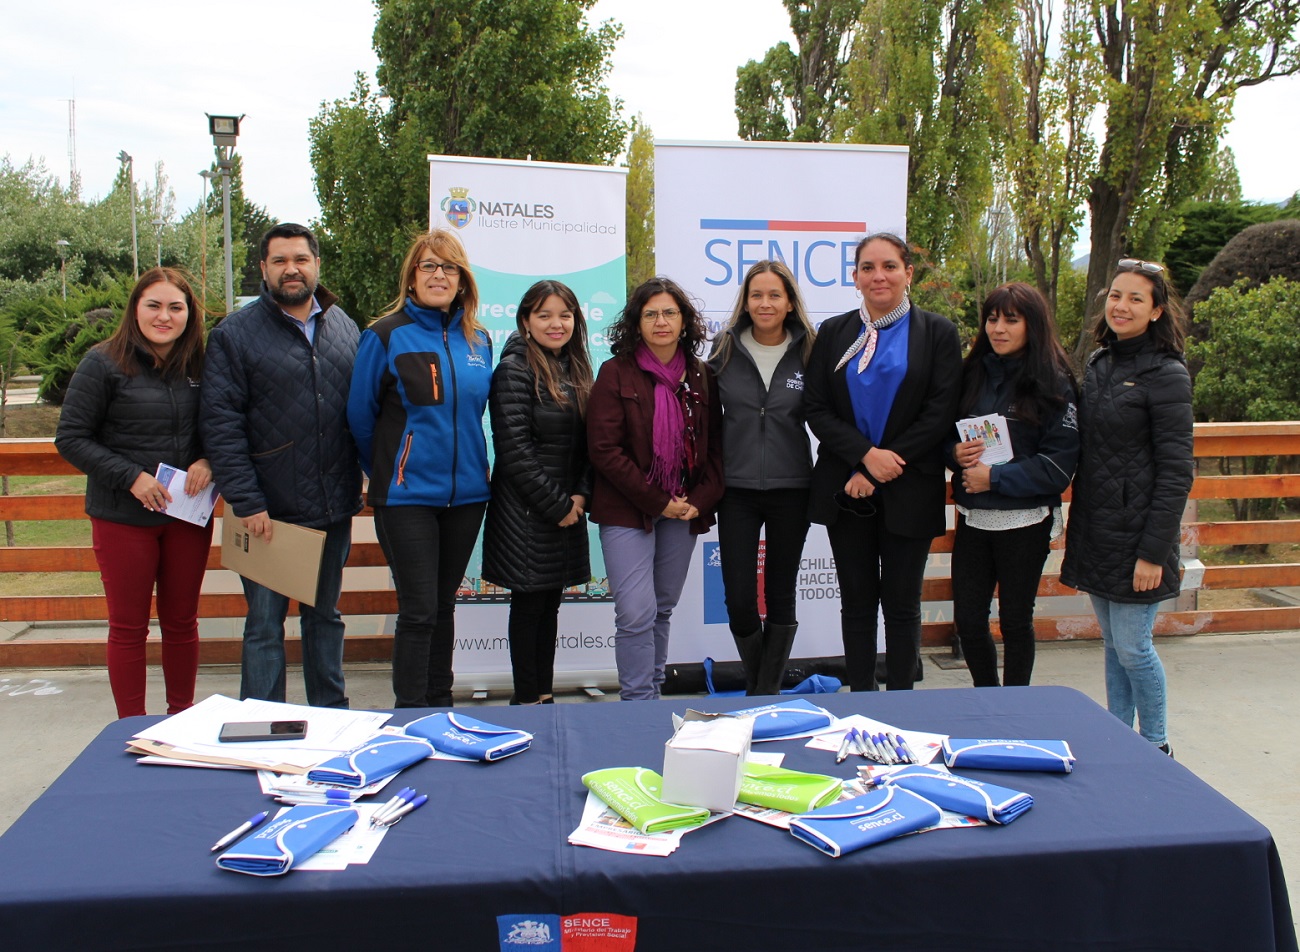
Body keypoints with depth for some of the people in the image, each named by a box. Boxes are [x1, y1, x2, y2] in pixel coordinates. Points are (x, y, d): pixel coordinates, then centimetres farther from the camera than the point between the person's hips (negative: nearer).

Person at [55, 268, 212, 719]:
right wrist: (130, 476, -16)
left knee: (181, 622, 13)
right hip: (123, 517, -3)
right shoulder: (104, 363, -8)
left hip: (187, 515, 3)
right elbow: (70, 437, -8)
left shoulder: (199, 365, 3)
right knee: (128, 627, 7)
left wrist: (207, 462, -9)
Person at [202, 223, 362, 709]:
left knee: (326, 615, 17)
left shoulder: (343, 327, 10)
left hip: (334, 507, 4)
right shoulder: (234, 334, -5)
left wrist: (360, 480, 4)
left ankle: (332, 715, 29)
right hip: (269, 511, -4)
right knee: (265, 624, 5)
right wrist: (246, 502, -16)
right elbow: (221, 424, -10)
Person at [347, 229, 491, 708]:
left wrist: (467, 464, 14)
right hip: (407, 494, -4)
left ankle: (440, 706, 27)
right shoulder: (386, 336, -6)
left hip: (466, 492, 5)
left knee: (444, 604, 15)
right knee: (418, 610, -3)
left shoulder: (478, 340, 8)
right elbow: (359, 416, 0)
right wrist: (387, 472, 9)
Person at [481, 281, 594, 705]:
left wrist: (580, 495, -3)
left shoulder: (575, 370, 11)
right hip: (526, 512, -7)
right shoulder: (515, 369, -11)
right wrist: (555, 506, -14)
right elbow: (514, 448, -17)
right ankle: (527, 702, 13)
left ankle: (545, 696, 22)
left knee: (550, 604, 13)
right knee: (529, 606, 2)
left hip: (567, 509, 7)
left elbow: (588, 441, 12)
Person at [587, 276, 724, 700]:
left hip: (685, 510, 4)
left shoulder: (702, 376, 8)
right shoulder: (616, 373, -4)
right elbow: (604, 449, -10)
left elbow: (715, 445, 10)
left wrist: (700, 500, -5)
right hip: (627, 511, -4)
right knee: (637, 613, -9)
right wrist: (657, 502, -12)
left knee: (663, 609, 11)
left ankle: (652, 692, 24)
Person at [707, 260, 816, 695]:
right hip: (736, 488, 0)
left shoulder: (809, 352, -1)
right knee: (738, 599, -1)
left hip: (791, 489, 0)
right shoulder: (724, 349, 1)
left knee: (780, 598, 8)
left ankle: (768, 692, 24)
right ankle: (758, 684, 26)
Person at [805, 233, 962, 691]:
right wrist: (866, 455, -15)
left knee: (901, 604, 5)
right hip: (845, 490, 2)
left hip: (909, 491, -2)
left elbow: (940, 413, -6)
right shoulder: (833, 333, 7)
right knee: (857, 601, 9)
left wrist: (879, 472, -12)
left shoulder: (938, 332, 1)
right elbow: (816, 409, 1)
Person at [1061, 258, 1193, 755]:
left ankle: (1155, 747, 19)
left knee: (1132, 647, 0)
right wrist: (1074, 525, 13)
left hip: (1134, 536, -7)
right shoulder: (1098, 364, 9)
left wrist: (1153, 552, -17)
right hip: (1096, 531, 7)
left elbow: (1176, 473, -14)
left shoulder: (1165, 375, -12)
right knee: (1112, 644, 15)